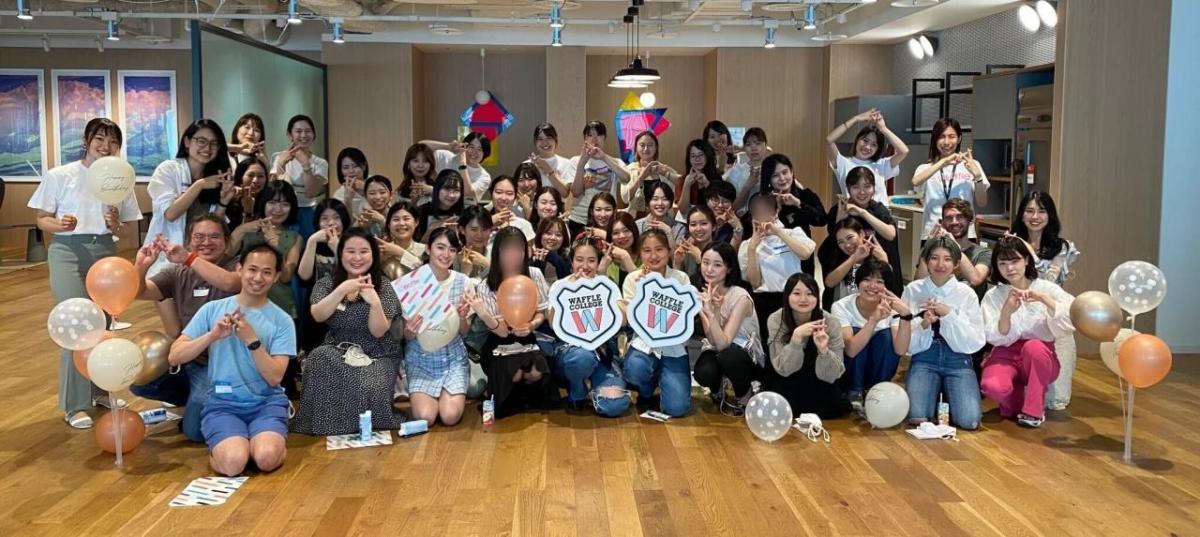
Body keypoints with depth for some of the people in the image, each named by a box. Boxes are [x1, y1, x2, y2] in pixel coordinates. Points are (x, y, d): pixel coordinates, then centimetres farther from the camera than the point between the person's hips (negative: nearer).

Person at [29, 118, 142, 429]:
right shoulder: (59, 176, -4)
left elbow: (121, 231, 10)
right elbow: (42, 220, -1)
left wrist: (115, 224, -13)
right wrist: (60, 225, -21)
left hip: (105, 253, 4)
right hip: (69, 253, -4)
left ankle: (99, 389, 28)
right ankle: (75, 405, -4)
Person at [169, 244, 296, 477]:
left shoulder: (282, 320, 0)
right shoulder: (212, 309, 3)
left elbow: (274, 377, -8)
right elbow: (174, 357, -1)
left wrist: (251, 339, -19)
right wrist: (212, 335, -16)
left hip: (267, 402, 0)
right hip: (222, 402, 1)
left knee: (266, 458, -30)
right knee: (233, 462, -28)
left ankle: (274, 439, 4)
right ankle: (219, 445, 6)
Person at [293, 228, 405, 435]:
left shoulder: (384, 286, -3)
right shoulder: (326, 283, 4)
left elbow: (378, 331, -11)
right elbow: (318, 316, -16)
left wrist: (375, 302, -29)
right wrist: (343, 289, -28)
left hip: (377, 356, -2)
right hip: (338, 351, 2)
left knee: (370, 389, -33)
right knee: (319, 358, -33)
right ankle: (324, 424, -15)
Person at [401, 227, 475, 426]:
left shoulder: (462, 281, -5)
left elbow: (464, 331, 1)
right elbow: (407, 336, -5)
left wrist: (462, 317, -22)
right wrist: (410, 331, -29)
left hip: (453, 356, 1)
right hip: (421, 357, -1)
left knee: (450, 416, -19)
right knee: (424, 417, -19)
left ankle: (453, 394, 15)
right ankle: (421, 396, 15)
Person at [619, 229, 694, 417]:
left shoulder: (681, 278, -2)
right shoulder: (633, 279, -3)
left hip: (673, 347, 0)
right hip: (644, 343, 0)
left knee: (677, 408, -17)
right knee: (634, 368, -35)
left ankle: (663, 379, 19)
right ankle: (646, 393, 2)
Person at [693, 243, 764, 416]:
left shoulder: (740, 297, -23)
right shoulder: (701, 293, -8)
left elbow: (723, 343, -30)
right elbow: (714, 341, -18)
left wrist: (711, 312, -42)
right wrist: (706, 310, -33)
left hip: (748, 357, -3)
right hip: (717, 351, 3)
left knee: (728, 356, -38)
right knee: (703, 373, -31)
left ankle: (745, 397, -5)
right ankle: (719, 392, 8)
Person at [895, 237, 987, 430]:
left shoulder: (967, 293, 1)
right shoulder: (912, 290, 1)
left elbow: (975, 342, -6)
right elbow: (904, 345, 0)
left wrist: (949, 314, -15)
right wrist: (924, 325, -18)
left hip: (958, 360, 0)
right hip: (925, 358, 0)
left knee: (969, 420, -20)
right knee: (917, 417, -22)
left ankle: (948, 399, 13)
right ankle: (934, 397, 12)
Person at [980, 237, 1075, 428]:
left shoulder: (1046, 288, -2)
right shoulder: (993, 296, 0)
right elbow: (996, 339, -11)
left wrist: (1043, 298, -27)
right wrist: (1006, 312, -26)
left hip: (1040, 357, 0)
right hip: (1006, 355, 0)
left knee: (1033, 346, -36)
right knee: (992, 386, -33)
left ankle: (1034, 410, -16)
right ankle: (1016, 402, 5)